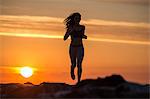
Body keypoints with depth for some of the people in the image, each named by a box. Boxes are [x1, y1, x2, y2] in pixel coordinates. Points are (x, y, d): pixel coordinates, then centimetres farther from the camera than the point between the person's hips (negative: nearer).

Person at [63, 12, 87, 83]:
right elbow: (65, 38, -6)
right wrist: (70, 31, -19)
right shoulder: (70, 27, -3)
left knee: (79, 64, -11)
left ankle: (79, 81, -8)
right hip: (72, 47, -1)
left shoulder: (82, 27, 4)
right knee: (73, 64, 5)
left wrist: (84, 36, -2)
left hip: (80, 48, 1)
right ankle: (72, 71, 41)